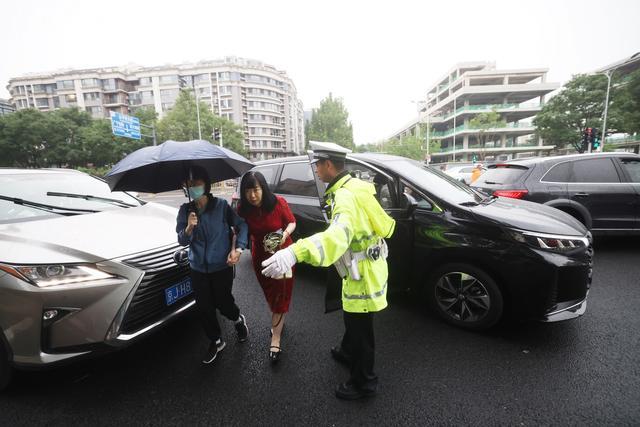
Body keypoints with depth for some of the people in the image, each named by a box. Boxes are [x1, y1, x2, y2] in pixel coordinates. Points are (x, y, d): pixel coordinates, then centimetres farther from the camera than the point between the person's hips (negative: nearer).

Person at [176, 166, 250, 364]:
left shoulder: (221, 205, -11)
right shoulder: (185, 210, -3)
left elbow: (241, 225, -5)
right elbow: (181, 240, -4)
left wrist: (238, 248, -16)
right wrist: (189, 228, -25)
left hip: (222, 266, -3)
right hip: (198, 268, 3)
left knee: (223, 303, 8)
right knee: (204, 308, 11)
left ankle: (239, 320, 44)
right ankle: (216, 342, 36)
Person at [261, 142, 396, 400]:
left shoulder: (346, 196, -28)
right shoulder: (354, 186, 5)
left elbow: (338, 234, -48)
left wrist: (295, 252, -62)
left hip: (363, 273, -10)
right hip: (366, 267, 10)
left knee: (359, 327, 8)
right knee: (353, 318, 29)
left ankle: (364, 382, 29)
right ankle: (348, 351, 53)